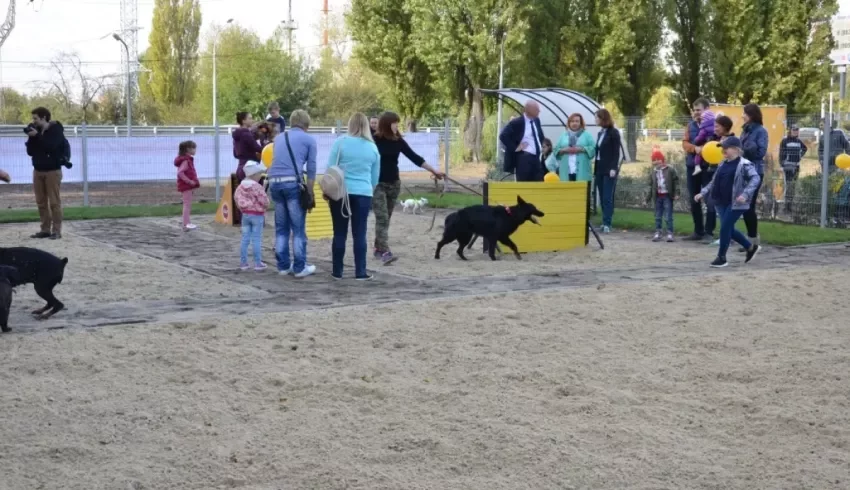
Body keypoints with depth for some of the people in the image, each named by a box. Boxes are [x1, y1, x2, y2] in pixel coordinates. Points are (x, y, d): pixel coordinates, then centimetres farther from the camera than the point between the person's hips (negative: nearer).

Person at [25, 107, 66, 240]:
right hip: (38, 170, 6)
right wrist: (31, 138, -10)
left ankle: (56, 231, -4)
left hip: (52, 170, -6)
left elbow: (50, 146, -22)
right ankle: (45, 229, 11)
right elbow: (30, 151, 5)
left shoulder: (56, 130, -7)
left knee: (54, 202, -6)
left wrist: (37, 136, -22)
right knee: (41, 202, 5)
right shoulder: (35, 130, 8)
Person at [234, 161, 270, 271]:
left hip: (245, 214, 7)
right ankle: (258, 263, 0)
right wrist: (266, 206, 4)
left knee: (245, 239, 9)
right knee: (256, 239, -3)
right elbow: (264, 200, -17)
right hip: (257, 215, -7)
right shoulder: (257, 187, -17)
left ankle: (243, 262, 11)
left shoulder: (241, 186, 5)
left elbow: (236, 198, 8)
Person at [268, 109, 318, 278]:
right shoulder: (309, 139, 8)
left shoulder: (279, 137, 23)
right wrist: (310, 193, 8)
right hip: (293, 183, -5)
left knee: (281, 227, 12)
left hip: (274, 182, 5)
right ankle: (300, 267, 2)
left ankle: (283, 266, 15)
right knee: (298, 228, 1)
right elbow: (311, 169, 4)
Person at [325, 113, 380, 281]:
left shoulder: (341, 142, -2)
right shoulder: (373, 147, 6)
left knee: (339, 233, 5)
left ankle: (337, 271, 9)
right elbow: (375, 177, 14)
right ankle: (360, 272, 4)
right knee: (360, 234, 4)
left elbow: (330, 168, -1)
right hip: (363, 194, 1)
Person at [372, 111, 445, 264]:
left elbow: (414, 157, 6)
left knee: (386, 219, 9)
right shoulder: (374, 140, -11)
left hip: (394, 184, 5)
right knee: (382, 218, -13)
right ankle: (385, 252, -21)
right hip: (377, 184, -5)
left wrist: (433, 170, 4)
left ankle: (378, 249, 20)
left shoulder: (398, 141, 3)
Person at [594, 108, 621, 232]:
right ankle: (605, 222, 9)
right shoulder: (600, 133, 16)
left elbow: (617, 152, -10)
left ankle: (607, 224, -12)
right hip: (600, 170, 7)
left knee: (607, 198, -10)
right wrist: (595, 171, 13)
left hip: (609, 170, -7)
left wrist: (614, 168, -20)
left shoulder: (613, 133, -4)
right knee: (602, 198, 6)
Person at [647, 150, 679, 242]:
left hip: (667, 196, -5)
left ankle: (670, 233, -1)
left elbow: (676, 182, -5)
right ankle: (657, 233, 15)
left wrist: (676, 194, -13)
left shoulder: (670, 170, -4)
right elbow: (651, 186, 13)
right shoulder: (653, 173, 9)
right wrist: (649, 197, 10)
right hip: (658, 196, 5)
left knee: (668, 216, -4)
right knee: (658, 216, 9)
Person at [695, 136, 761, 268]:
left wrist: (745, 194, -32)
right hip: (722, 202, 8)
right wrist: (703, 193, 11)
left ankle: (721, 257, 5)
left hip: (736, 203, -8)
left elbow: (756, 179, -20)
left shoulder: (744, 164, -10)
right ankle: (751, 247, 30)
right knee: (729, 229, 10)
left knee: (725, 228, -8)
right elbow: (714, 182, 21)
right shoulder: (722, 164, 14)